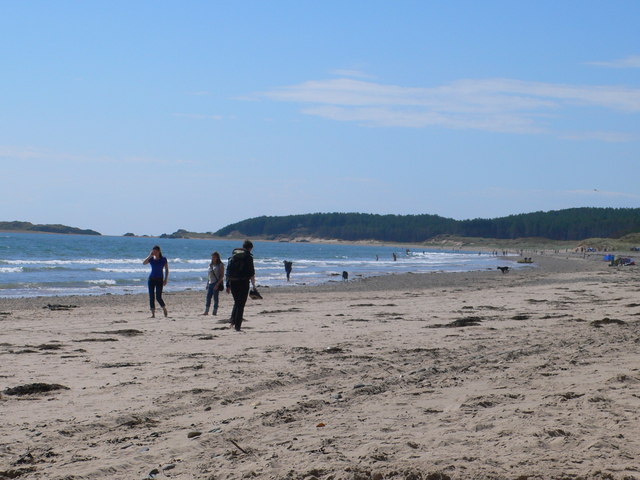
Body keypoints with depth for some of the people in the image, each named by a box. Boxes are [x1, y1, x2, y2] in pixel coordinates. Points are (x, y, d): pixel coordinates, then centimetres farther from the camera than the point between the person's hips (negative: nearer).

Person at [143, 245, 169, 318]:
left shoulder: (163, 259, 0)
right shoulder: (151, 259, 5)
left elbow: (166, 270, 3)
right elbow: (143, 263, -11)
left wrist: (166, 279, -4)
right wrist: (150, 256, -14)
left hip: (159, 280, -3)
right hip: (151, 279, 3)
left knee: (158, 297, -8)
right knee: (151, 297, -2)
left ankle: (165, 309, 17)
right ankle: (153, 314, 2)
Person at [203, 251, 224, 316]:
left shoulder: (220, 265, -3)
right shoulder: (210, 265, 15)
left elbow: (222, 276, -9)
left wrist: (218, 284, -17)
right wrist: (207, 283, 13)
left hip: (216, 283, -6)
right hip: (210, 283, 6)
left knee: (215, 298, -3)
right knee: (208, 297, 0)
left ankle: (215, 311, 1)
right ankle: (206, 311, 0)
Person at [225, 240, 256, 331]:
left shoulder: (233, 256, 11)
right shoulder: (248, 257, -5)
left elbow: (228, 271, 11)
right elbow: (251, 272, -8)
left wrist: (228, 285, 15)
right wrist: (253, 285, 1)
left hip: (233, 283, 5)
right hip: (243, 283, -5)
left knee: (236, 302, 21)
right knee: (241, 305, 1)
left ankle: (233, 321, 6)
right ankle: (237, 326, -2)